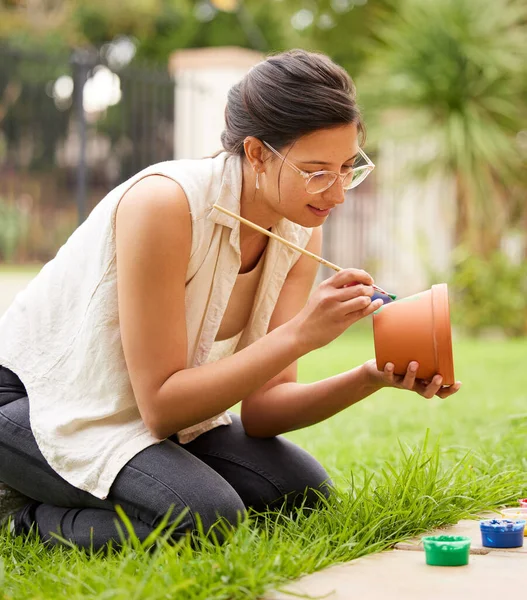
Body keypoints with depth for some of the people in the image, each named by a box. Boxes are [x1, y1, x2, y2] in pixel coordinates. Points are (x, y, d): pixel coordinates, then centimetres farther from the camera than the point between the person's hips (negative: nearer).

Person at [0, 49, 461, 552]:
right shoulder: (165, 203, -29)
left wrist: (371, 378, -25)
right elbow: (161, 407, -28)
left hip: (147, 410, 8)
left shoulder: (302, 235, -6)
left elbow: (259, 410, -9)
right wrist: (299, 335, -33)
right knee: (205, 515, -29)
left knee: (304, 490, -4)